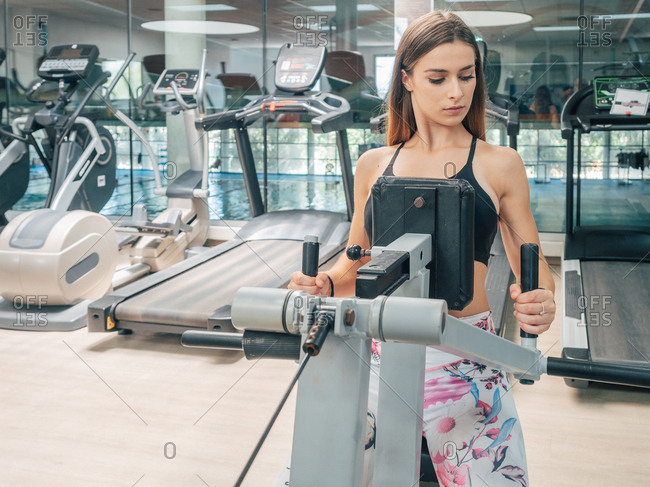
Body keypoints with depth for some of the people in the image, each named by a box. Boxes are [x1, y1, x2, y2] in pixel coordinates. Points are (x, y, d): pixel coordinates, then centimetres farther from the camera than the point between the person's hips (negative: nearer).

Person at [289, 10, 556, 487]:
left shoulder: (500, 165, 4)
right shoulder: (373, 166, 10)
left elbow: (533, 267, 6)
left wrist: (540, 304, -16)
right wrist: (324, 283, -4)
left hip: (466, 366, -1)